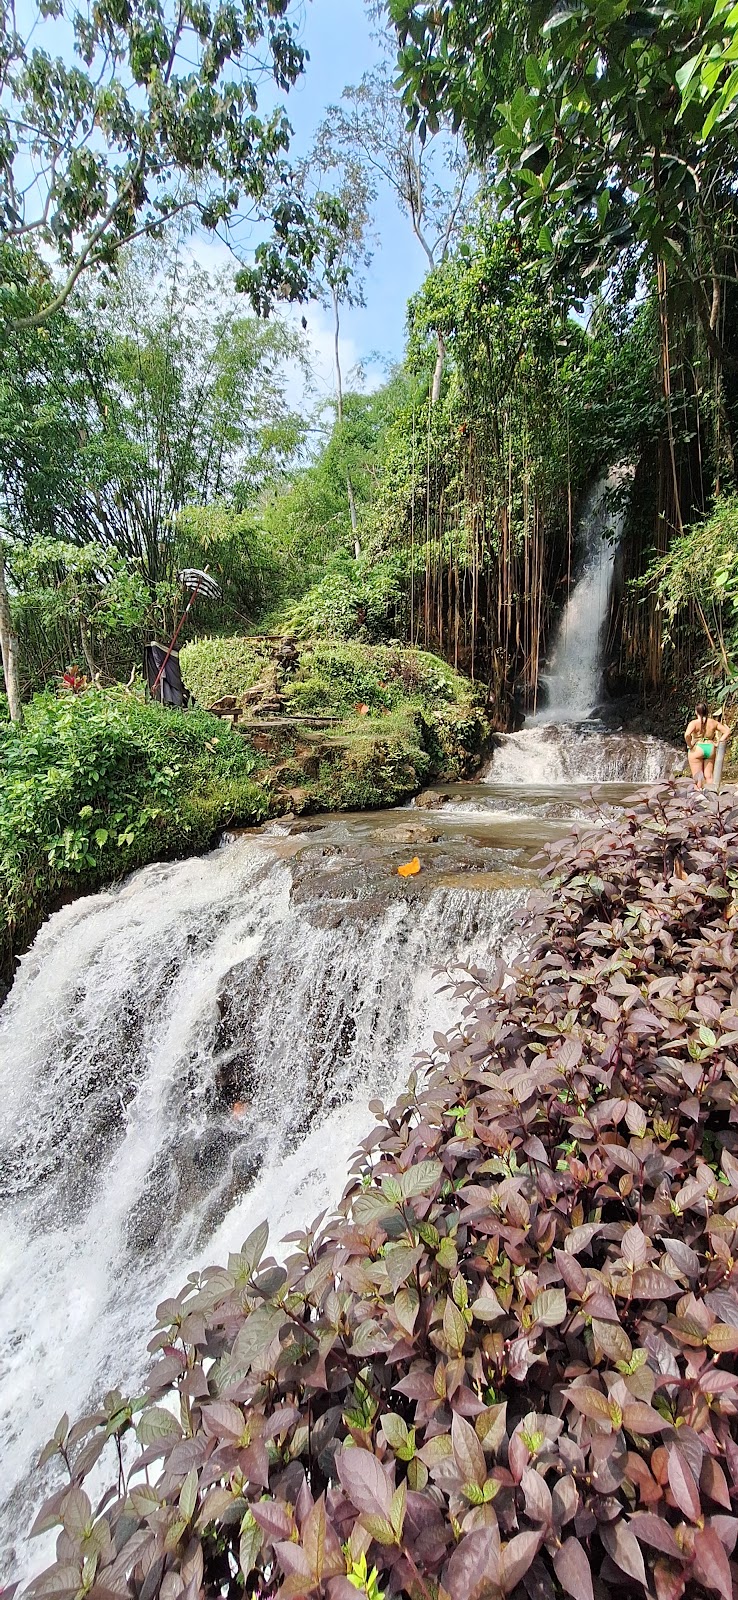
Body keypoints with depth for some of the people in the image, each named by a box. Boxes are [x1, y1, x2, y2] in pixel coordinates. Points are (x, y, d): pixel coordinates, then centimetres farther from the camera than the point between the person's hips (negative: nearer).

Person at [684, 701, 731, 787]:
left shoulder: (694, 723, -11)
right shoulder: (713, 722, 4)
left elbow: (687, 735, -29)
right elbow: (727, 731, 7)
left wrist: (690, 745, -14)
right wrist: (718, 743, 5)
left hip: (697, 750, -5)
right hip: (711, 749, 5)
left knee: (697, 776, 3)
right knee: (709, 776, 11)